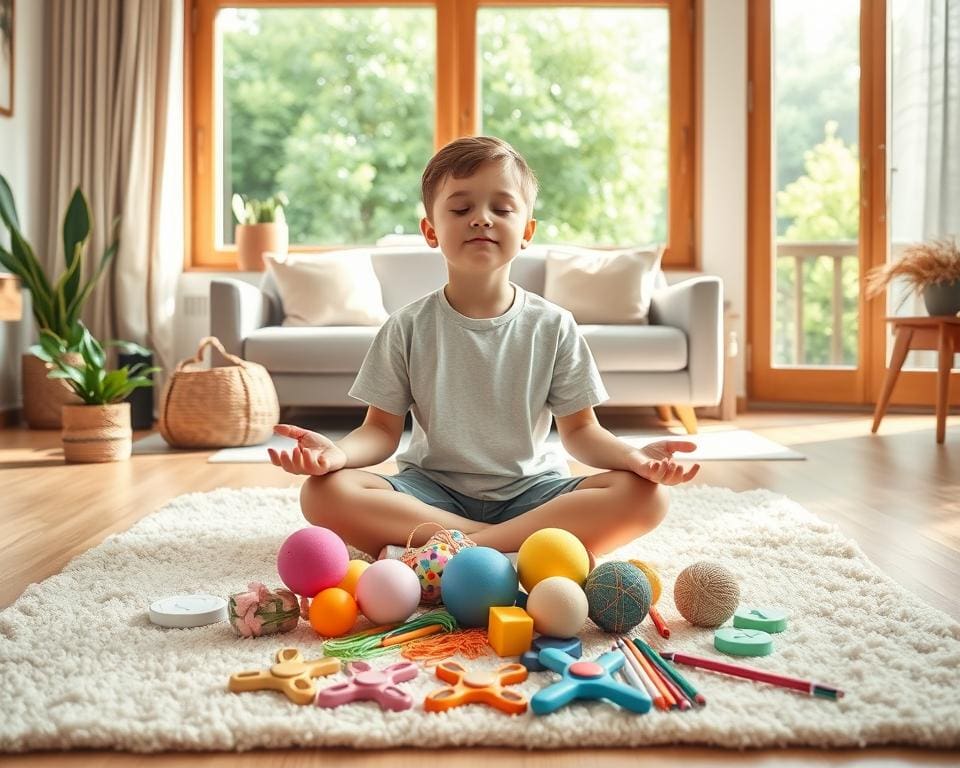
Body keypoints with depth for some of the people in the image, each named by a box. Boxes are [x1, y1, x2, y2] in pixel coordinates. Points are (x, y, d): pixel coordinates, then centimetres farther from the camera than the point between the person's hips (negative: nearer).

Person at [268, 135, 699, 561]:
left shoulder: (553, 327, 1)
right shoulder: (408, 328, 0)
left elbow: (579, 430, 2)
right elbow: (382, 429, -1)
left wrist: (634, 456, -20)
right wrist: (339, 452, -25)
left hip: (529, 491, 1)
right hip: (433, 492, 0)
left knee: (645, 495, -26)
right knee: (324, 493, -27)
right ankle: (514, 548, -27)